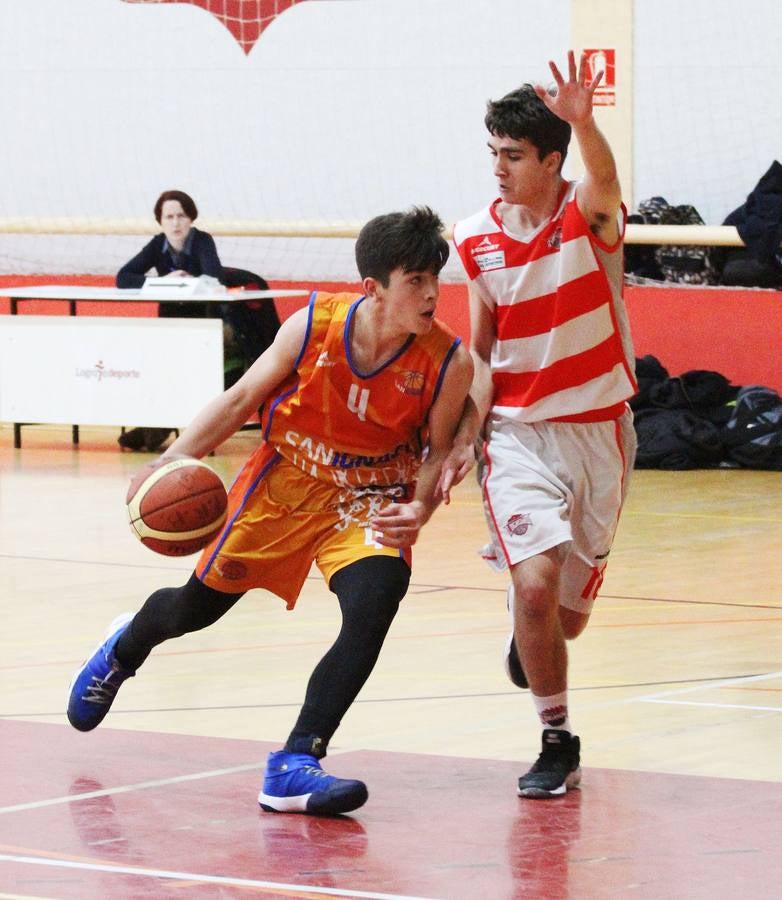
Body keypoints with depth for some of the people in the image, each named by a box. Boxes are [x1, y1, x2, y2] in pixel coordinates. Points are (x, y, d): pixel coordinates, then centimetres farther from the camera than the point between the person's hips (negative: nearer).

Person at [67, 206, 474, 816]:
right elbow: (242, 399, -8)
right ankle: (124, 649, 52)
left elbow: (440, 449, -6)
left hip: (371, 498, -1)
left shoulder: (448, 363, -22)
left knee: (374, 603, -29)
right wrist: (170, 464, -14)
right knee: (198, 605, 14)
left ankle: (296, 765, -22)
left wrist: (420, 508, -26)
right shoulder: (314, 324, -21)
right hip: (287, 480, 1)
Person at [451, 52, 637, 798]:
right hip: (518, 431, 1)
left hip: (597, 429, -1)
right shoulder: (477, 240, -2)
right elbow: (480, 349, 7)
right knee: (535, 586, -20)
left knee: (568, 613, 10)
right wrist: (465, 427, -9)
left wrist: (583, 122, -58)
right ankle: (557, 744, -2)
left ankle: (529, 638, 48)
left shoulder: (589, 214, -10)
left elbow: (605, 179, -36)